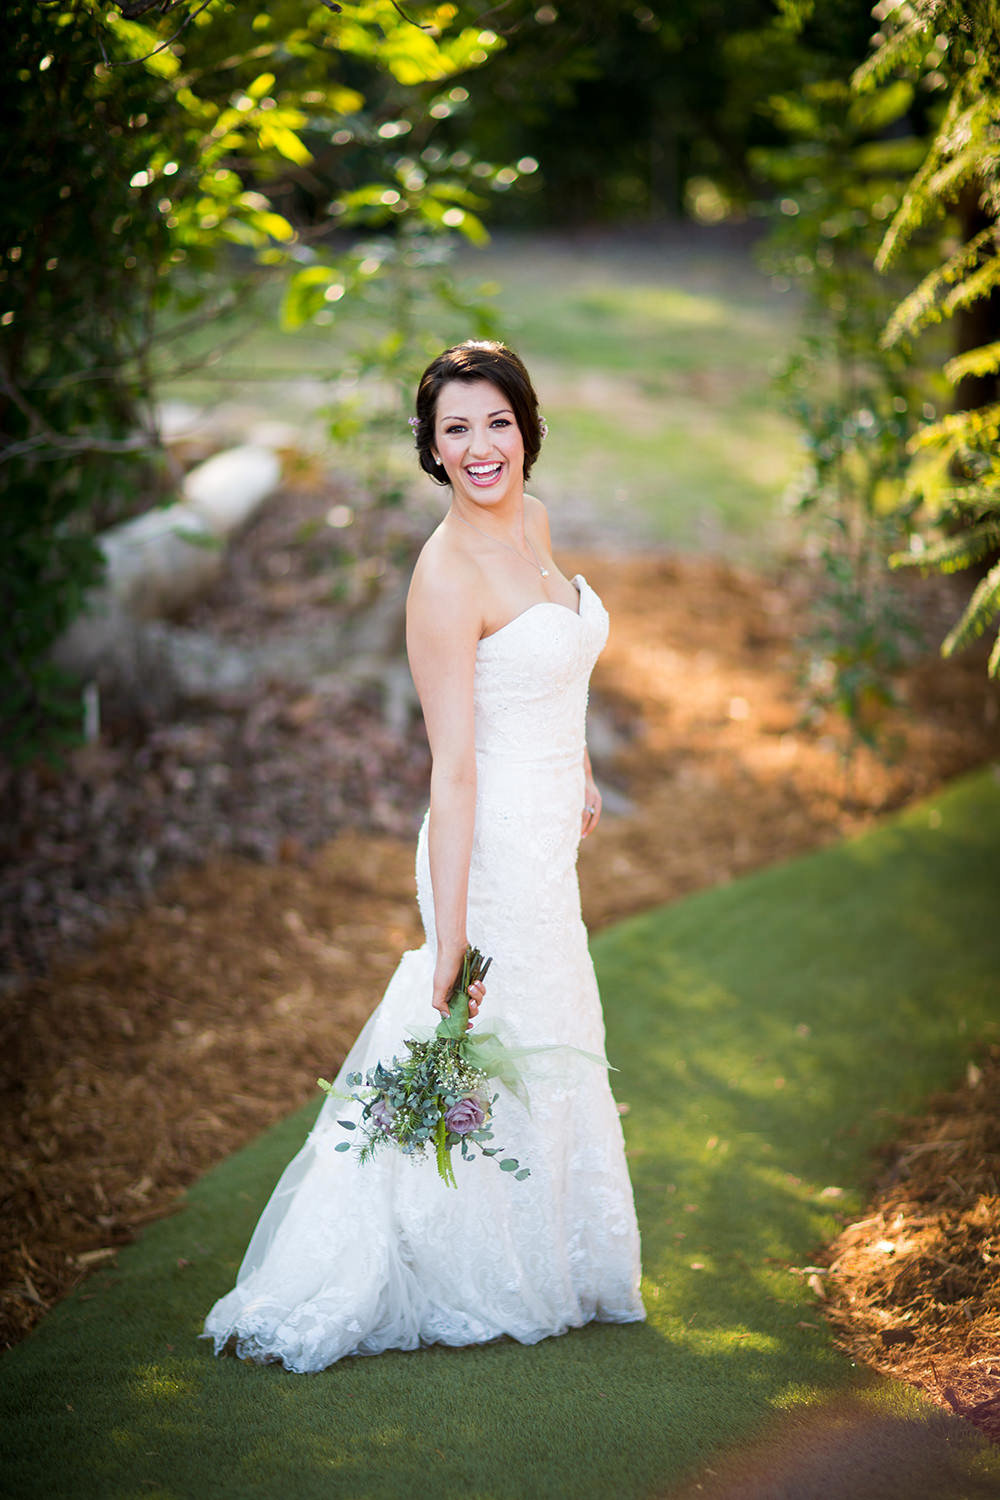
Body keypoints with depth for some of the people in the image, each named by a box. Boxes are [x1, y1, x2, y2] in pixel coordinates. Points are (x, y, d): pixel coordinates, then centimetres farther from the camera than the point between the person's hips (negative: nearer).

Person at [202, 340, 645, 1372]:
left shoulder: (532, 522, 3)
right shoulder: (446, 574, -23)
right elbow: (452, 770, -24)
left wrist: (579, 772, 33)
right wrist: (451, 941, -23)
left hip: (545, 840, 9)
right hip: (495, 850, -9)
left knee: (548, 1065, 20)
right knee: (496, 1070, 3)